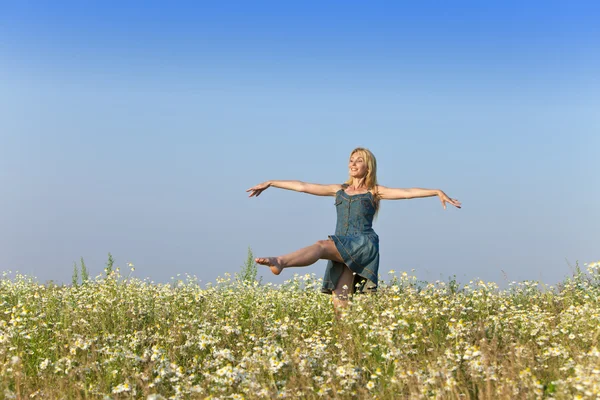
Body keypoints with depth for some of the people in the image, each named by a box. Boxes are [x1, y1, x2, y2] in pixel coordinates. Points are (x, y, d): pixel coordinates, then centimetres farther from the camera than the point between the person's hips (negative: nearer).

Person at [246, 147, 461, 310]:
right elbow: (302, 186, 26)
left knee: (321, 245, -32)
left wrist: (437, 192, -12)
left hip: (363, 244, -6)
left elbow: (407, 192, 1)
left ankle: (279, 262, -54)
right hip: (341, 249, 6)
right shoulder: (340, 190, 25)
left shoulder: (375, 191, 13)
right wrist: (270, 183, 26)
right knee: (340, 301, -10)